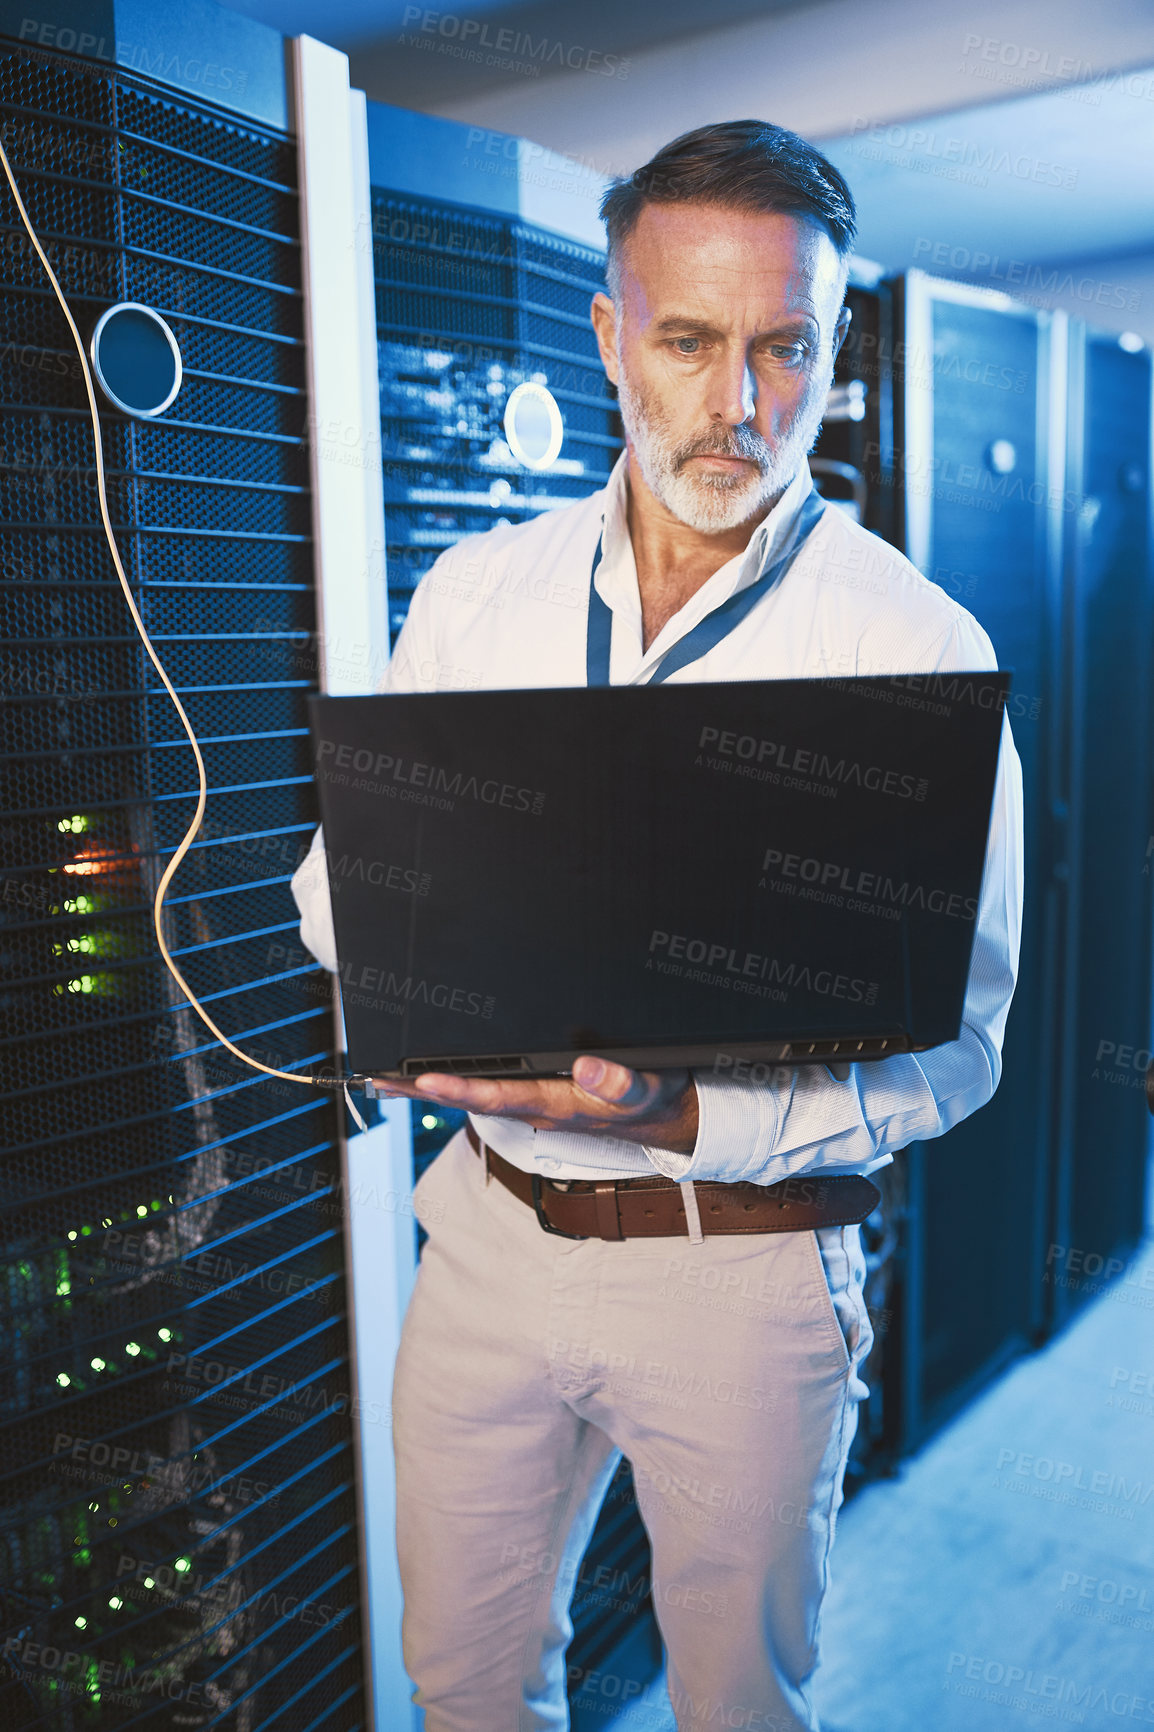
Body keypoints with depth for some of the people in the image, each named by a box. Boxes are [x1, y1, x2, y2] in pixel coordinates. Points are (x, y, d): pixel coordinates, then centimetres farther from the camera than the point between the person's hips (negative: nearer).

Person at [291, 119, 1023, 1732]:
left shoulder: (920, 646, -11)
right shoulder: (476, 591, 1)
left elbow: (954, 1039, -13)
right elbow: (339, 875, 5)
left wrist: (687, 1117, -28)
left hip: (741, 1266, -3)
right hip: (489, 1224, 4)